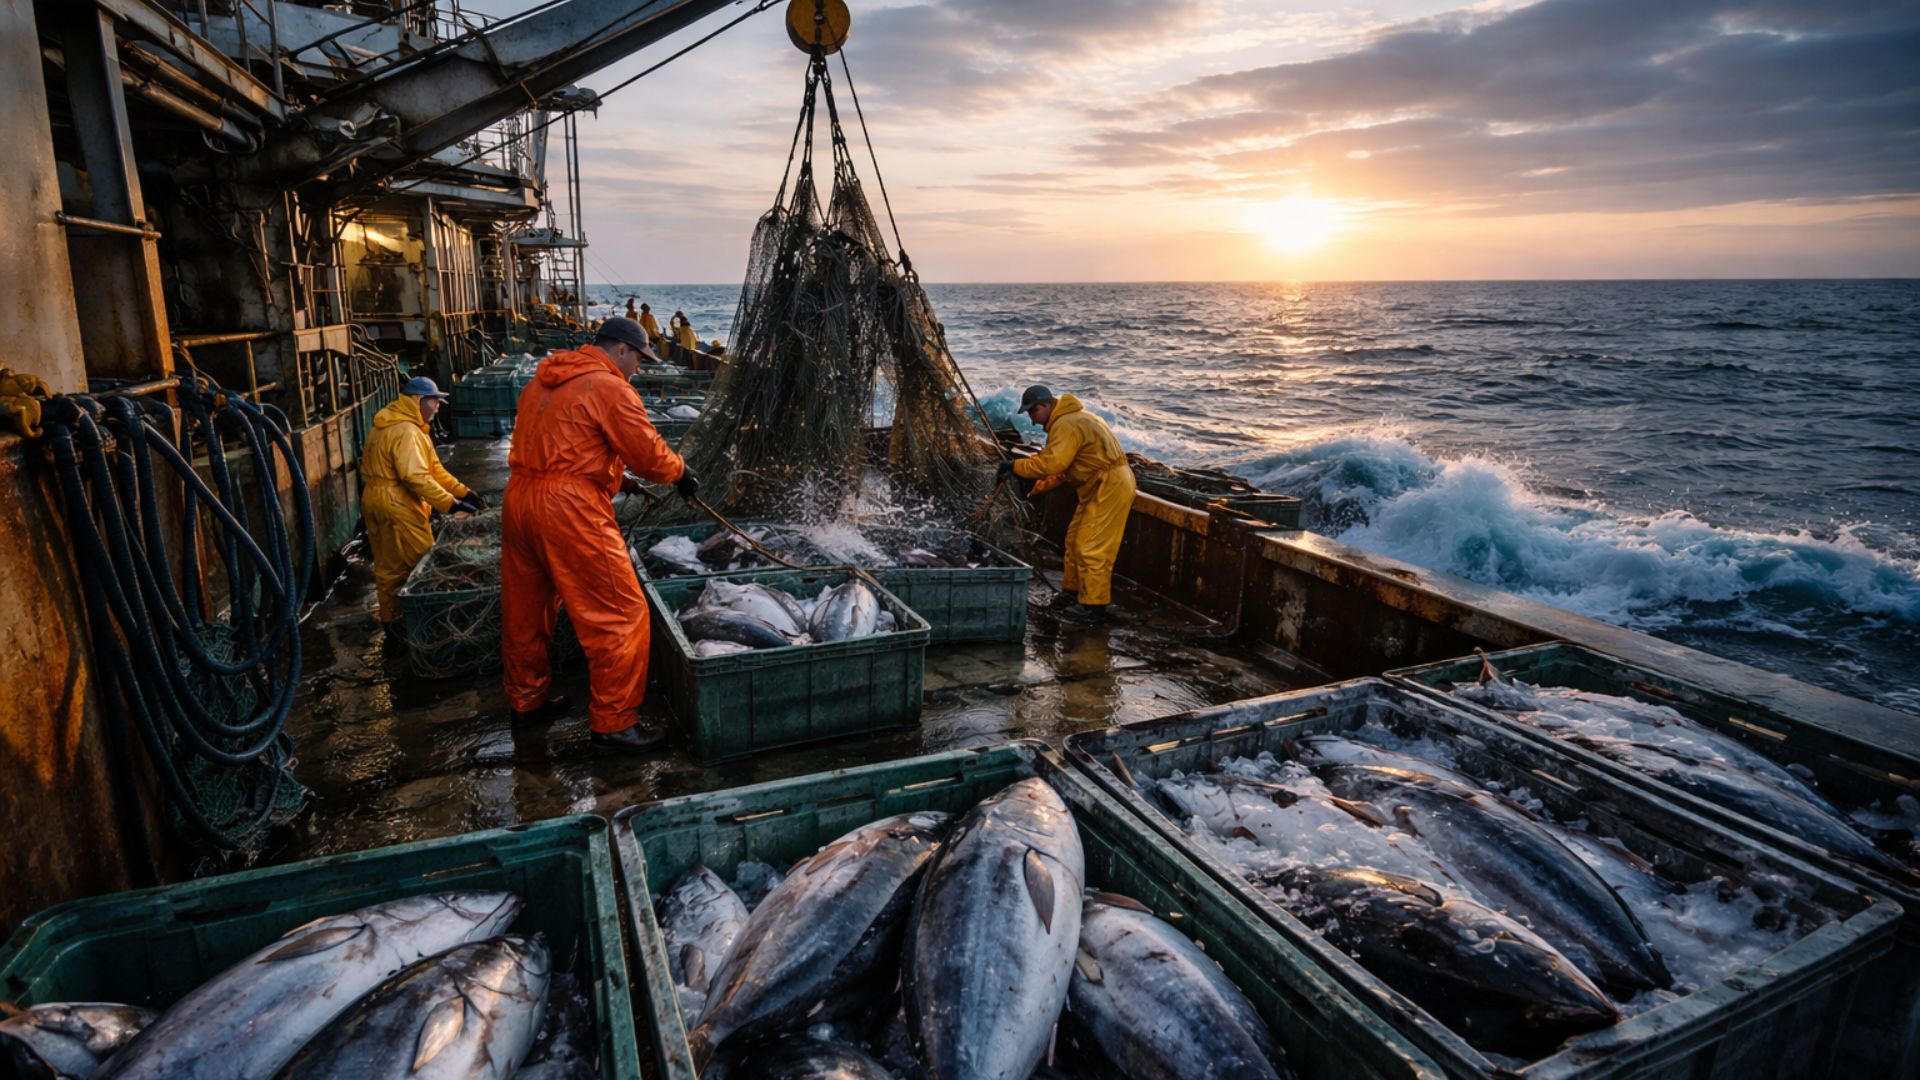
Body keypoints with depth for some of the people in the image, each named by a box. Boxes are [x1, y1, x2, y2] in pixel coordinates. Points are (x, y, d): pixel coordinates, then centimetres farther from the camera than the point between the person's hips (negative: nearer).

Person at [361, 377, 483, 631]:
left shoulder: (402, 426, 16)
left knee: (389, 568, 16)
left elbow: (433, 468, 13)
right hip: (397, 509, -11)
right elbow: (416, 477, -28)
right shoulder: (405, 431, -19)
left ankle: (392, 623, 26)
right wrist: (452, 504, -27)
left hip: (380, 505, 11)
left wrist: (464, 492, 5)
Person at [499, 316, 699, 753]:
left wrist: (615, 477, 21)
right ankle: (614, 724, 2)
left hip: (519, 499, 9)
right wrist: (681, 472, 8)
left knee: (526, 608, 21)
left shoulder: (542, 383, 17)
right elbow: (650, 454, -11)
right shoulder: (609, 388, -9)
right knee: (619, 615, -2)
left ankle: (526, 699, 38)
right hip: (569, 509, -9)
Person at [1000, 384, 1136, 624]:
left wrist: (1015, 467, -22)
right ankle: (1073, 592, 28)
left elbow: (1052, 462, -30)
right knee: (1075, 540, 17)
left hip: (1111, 487, -11)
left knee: (1091, 547, -9)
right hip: (1100, 487, 11)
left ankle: (1094, 606, -4)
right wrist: (1037, 487, 13)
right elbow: (1062, 466, 20)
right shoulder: (1064, 422, 16)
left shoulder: (1067, 425, -19)